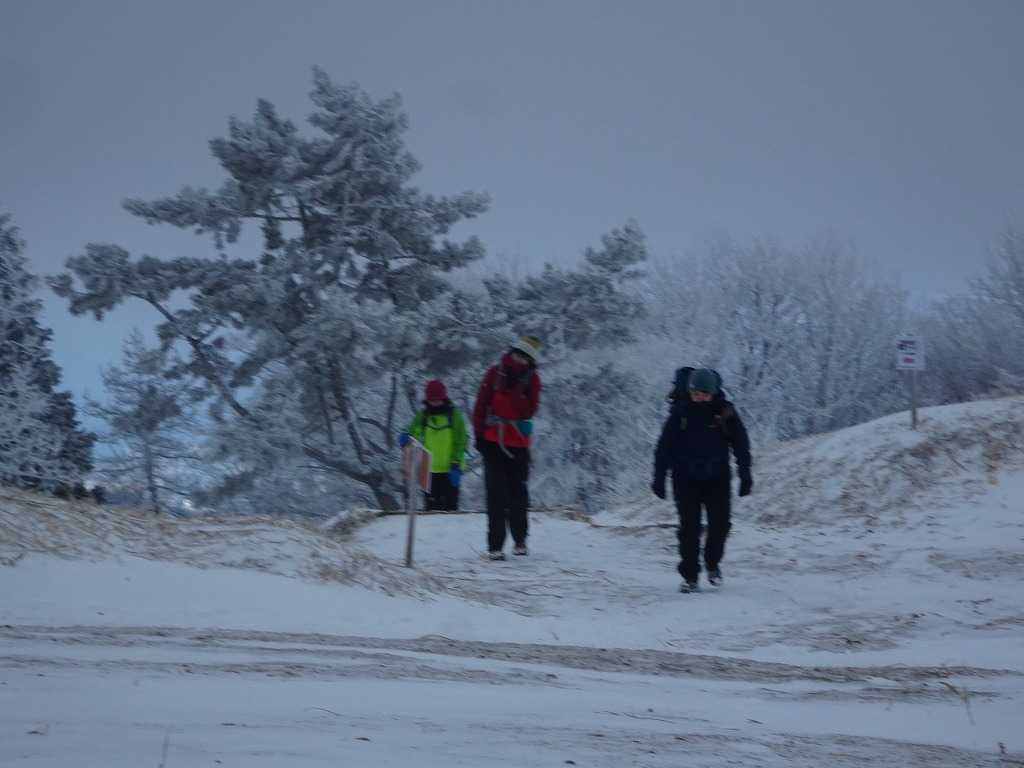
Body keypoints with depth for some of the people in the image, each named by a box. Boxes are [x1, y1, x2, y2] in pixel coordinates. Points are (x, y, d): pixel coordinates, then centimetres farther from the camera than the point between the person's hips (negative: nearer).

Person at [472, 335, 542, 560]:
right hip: (493, 440, -1)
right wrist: (479, 435, -3)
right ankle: (495, 545, -8)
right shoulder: (495, 373, 1)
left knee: (517, 491, 8)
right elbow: (481, 405, 2)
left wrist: (515, 388, -19)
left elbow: (528, 411, -10)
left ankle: (519, 540, 23)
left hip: (518, 443, 1)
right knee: (496, 493, -6)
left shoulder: (531, 379, 1)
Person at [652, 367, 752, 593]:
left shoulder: (725, 411, -4)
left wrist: (745, 475, 3)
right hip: (686, 478, -1)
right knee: (689, 527, -4)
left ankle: (712, 562, 24)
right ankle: (689, 576, 3)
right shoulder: (680, 412, -5)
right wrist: (659, 477, -1)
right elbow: (665, 446, 0)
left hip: (718, 477, 1)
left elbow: (740, 444, 4)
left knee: (720, 523, -3)